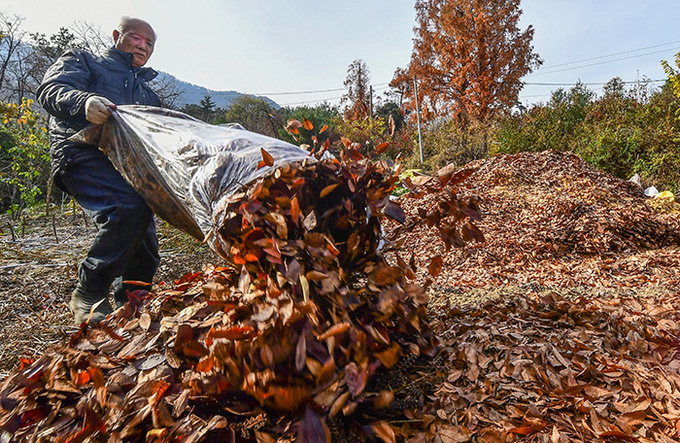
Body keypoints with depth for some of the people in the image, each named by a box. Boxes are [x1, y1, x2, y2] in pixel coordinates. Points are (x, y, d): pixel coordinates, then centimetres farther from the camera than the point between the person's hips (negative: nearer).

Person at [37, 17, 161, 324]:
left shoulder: (148, 92, 35)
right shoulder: (83, 61, 20)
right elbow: (50, 90, 1)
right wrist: (83, 102, -22)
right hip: (84, 154, -6)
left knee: (144, 243, -1)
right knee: (129, 208, -33)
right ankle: (88, 295, -18)